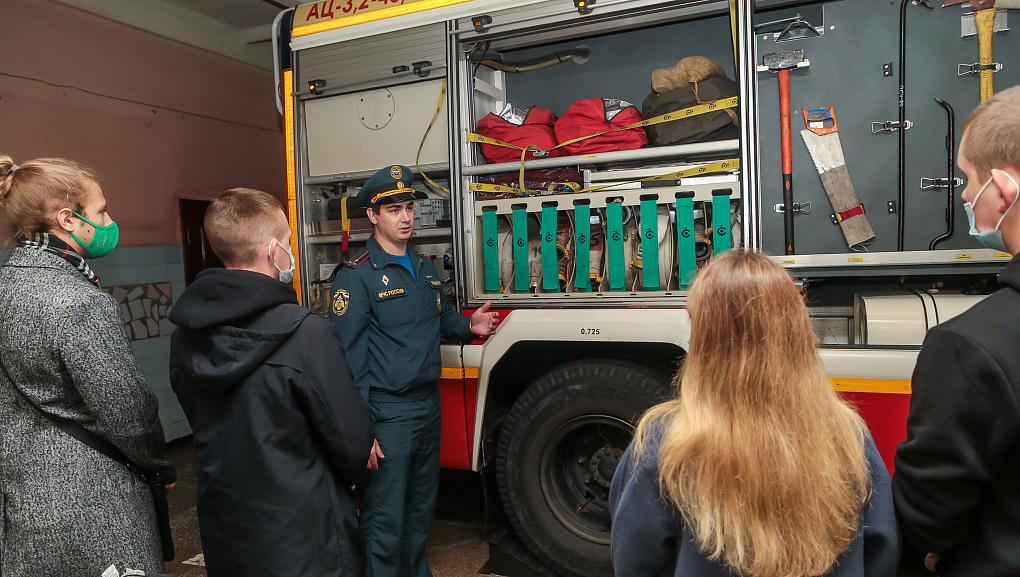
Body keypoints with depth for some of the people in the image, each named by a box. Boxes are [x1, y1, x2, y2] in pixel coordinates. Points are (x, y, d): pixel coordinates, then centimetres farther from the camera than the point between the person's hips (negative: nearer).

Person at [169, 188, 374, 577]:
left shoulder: (184, 336, -4)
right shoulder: (307, 334, -26)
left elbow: (204, 424, 8)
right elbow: (353, 445, -19)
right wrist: (350, 476, 4)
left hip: (222, 537, 6)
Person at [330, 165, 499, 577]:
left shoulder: (425, 268, 10)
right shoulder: (356, 277, -14)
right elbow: (349, 361, -17)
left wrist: (469, 326, 0)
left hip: (429, 407, 8)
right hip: (387, 416, -7)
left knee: (421, 510, 22)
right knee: (385, 522, 3)